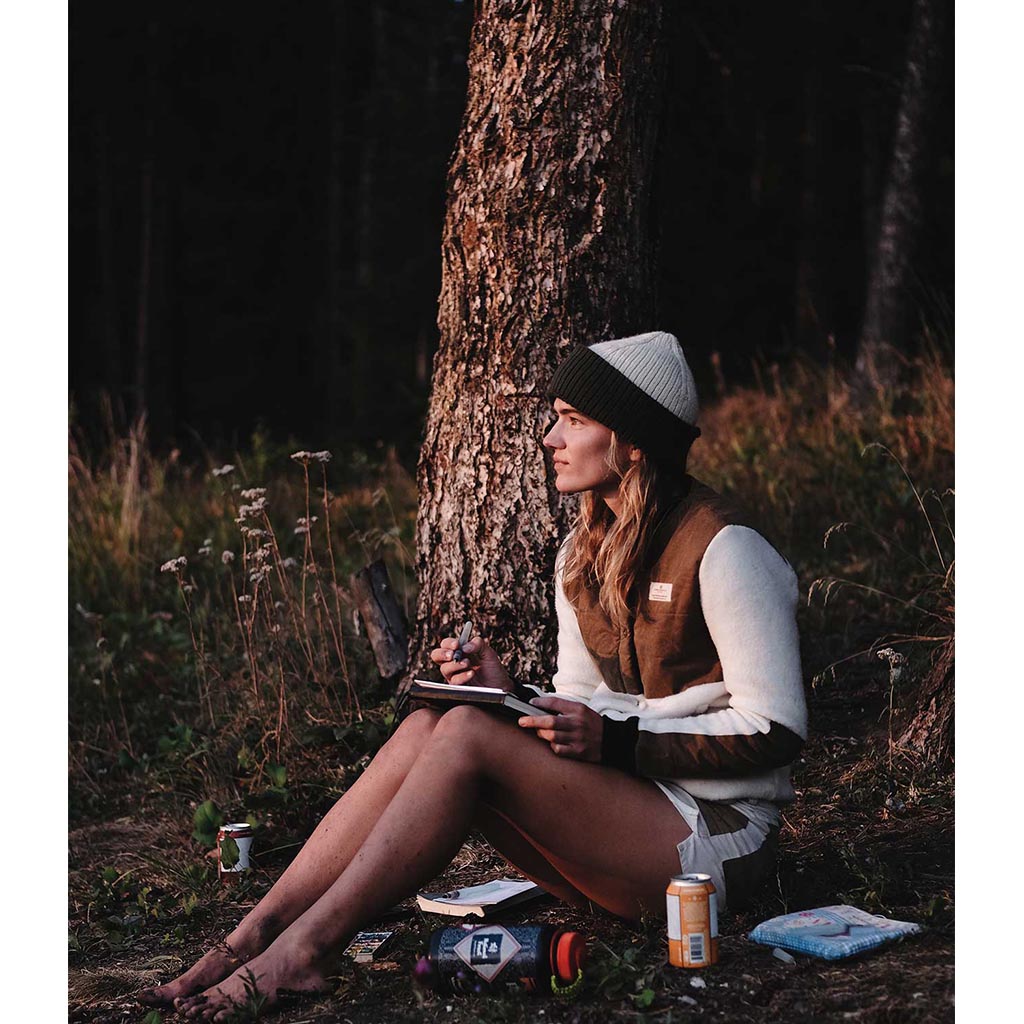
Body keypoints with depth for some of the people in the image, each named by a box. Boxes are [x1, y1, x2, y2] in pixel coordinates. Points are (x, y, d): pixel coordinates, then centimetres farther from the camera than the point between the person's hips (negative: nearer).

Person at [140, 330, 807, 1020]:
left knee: (467, 734, -25)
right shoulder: (582, 556, 11)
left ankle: (304, 950, -23)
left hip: (717, 835, -7)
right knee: (425, 729, -16)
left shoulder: (722, 550, -13)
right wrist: (511, 693, -6)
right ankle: (254, 934, -21)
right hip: (621, 804, 7)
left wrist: (616, 741, -22)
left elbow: (776, 729, -15)